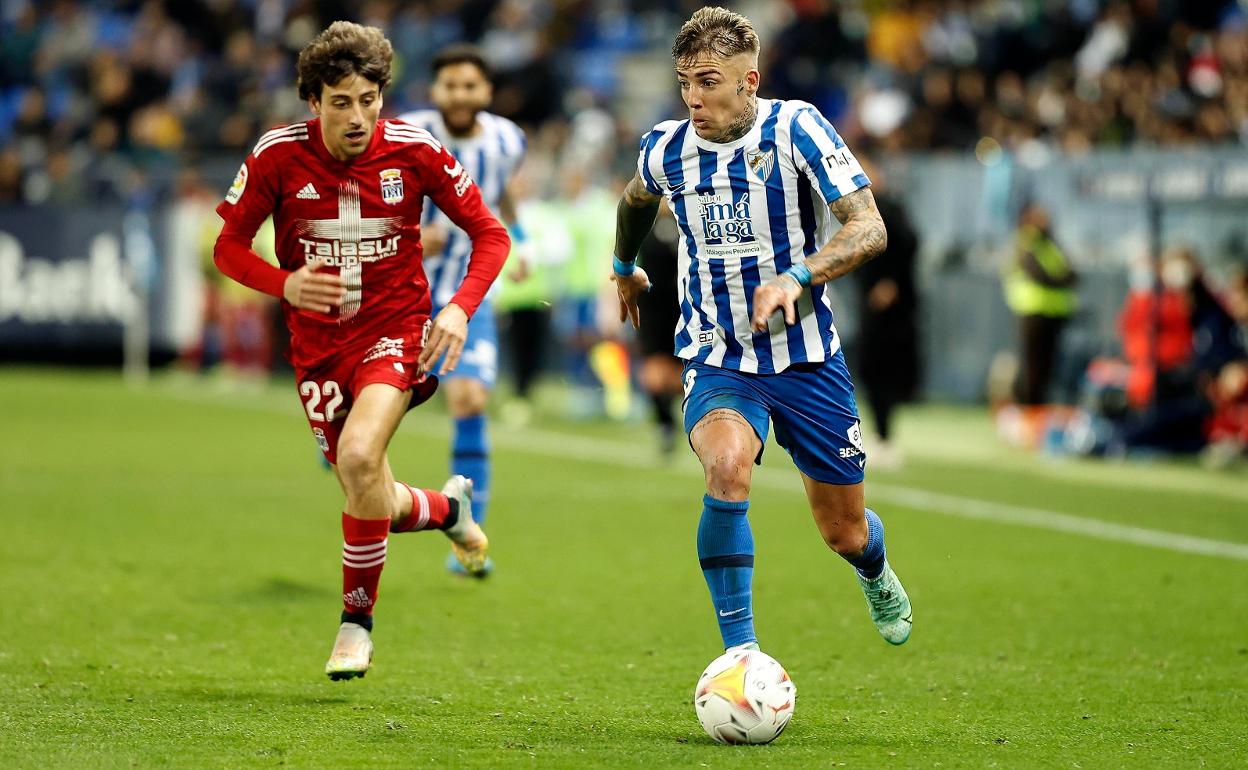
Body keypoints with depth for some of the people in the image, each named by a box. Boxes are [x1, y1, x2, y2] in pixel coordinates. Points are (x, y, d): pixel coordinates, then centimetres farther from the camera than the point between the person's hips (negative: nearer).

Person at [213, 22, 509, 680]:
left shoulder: (414, 151, -12)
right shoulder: (278, 156, -11)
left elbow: (489, 234, -2)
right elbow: (228, 246, -1)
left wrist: (461, 308, -18)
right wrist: (284, 284, -21)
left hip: (394, 329, -2)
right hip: (318, 345, 2)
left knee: (358, 456, -29)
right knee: (376, 505, 6)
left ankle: (357, 619, -9)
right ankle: (447, 506, 45)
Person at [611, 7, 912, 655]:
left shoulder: (795, 128, -14)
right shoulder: (665, 149, -4)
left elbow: (869, 229, -21)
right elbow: (635, 200, 22)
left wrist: (796, 277, -36)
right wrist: (624, 267, 38)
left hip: (806, 355, -1)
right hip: (716, 362, 1)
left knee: (845, 533, 9)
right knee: (727, 467, -32)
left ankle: (875, 573, 49)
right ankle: (740, 652, -26)